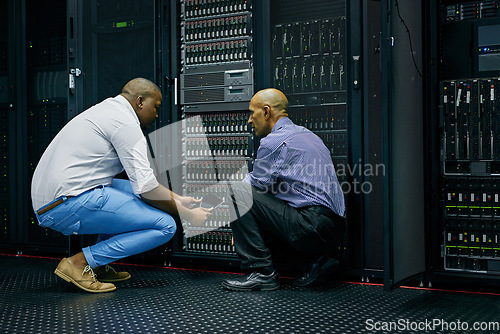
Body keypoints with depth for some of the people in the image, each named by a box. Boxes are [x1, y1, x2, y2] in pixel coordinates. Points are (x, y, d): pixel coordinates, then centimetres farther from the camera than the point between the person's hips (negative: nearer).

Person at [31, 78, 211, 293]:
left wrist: (178, 200, 27)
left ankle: (98, 266, 15)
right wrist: (187, 214, -2)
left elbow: (140, 178, 28)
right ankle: (80, 262, -10)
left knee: (135, 193, 25)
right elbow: (145, 187, -14)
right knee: (165, 225, -9)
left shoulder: (105, 110, 23)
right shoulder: (126, 123, -8)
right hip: (71, 204, -10)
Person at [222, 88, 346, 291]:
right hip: (334, 229, 9)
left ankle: (261, 273, -8)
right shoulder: (306, 134, 22)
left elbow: (255, 185, 0)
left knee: (239, 193, -7)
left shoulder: (273, 141, -7)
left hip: (311, 226, -9)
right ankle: (319, 259, 11)